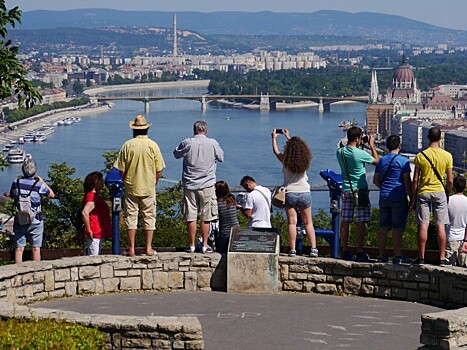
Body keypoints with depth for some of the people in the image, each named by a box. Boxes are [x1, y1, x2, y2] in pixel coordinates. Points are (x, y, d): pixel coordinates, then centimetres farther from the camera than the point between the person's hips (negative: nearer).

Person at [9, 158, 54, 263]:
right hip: (35, 221, -2)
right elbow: (52, 195, 4)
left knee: (19, 249, 5)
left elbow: (11, 195, 16)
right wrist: (43, 182, 11)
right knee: (36, 249, 4)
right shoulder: (39, 185, -12)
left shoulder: (16, 183, -3)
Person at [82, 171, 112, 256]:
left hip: (99, 234, 10)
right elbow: (85, 212, -26)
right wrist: (88, 230, -23)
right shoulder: (92, 196, -13)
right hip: (95, 234, -10)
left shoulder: (97, 196, 19)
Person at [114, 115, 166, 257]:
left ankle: (131, 248, 6)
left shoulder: (127, 145, -6)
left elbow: (121, 170, -5)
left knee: (131, 217, 6)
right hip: (149, 188, 0)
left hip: (131, 187, 0)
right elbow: (159, 170, -2)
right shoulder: (153, 145, -4)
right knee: (149, 217, 9)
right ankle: (149, 248, 7)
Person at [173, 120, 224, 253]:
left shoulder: (187, 143, -5)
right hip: (207, 185, 0)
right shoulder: (213, 143, -4)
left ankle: (192, 245, 8)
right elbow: (221, 157, 12)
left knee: (190, 217, 5)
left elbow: (176, 154, 12)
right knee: (205, 217, 6)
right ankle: (205, 245, 9)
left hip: (190, 185, 0)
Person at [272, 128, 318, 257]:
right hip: (305, 193, 2)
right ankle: (313, 249, 3)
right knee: (308, 222, 9)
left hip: (290, 193, -2)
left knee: (292, 222, 0)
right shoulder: (305, 160, -2)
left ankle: (293, 250, -4)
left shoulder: (286, 161, -10)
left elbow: (276, 151, 10)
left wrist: (274, 138, 26)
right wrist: (289, 137, 33)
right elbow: (299, 148, 19)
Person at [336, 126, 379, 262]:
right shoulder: (360, 154, -15)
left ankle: (345, 251, 8)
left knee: (345, 221, 6)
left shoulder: (340, 152, 0)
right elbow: (377, 161, 0)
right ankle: (360, 252, -3)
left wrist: (361, 145, 19)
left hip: (346, 190, 5)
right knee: (361, 222, -2)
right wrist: (372, 146, 11)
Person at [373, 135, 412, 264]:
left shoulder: (381, 160, 10)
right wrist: (412, 197, -1)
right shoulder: (403, 161, -6)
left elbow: (376, 180, 14)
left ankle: (382, 255, 9)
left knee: (383, 227, 8)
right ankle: (397, 257, -2)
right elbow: (407, 181, -8)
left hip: (384, 197, 5)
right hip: (399, 198, -5)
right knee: (398, 228, -3)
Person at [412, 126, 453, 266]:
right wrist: (447, 194, 16)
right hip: (439, 192, 0)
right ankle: (442, 257, 5)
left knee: (423, 226, 1)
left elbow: (415, 180, -4)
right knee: (440, 226, 4)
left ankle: (421, 257, 2)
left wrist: (413, 198, 5)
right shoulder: (447, 156, -3)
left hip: (423, 192, 0)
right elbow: (450, 180, 0)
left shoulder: (421, 155, -5)